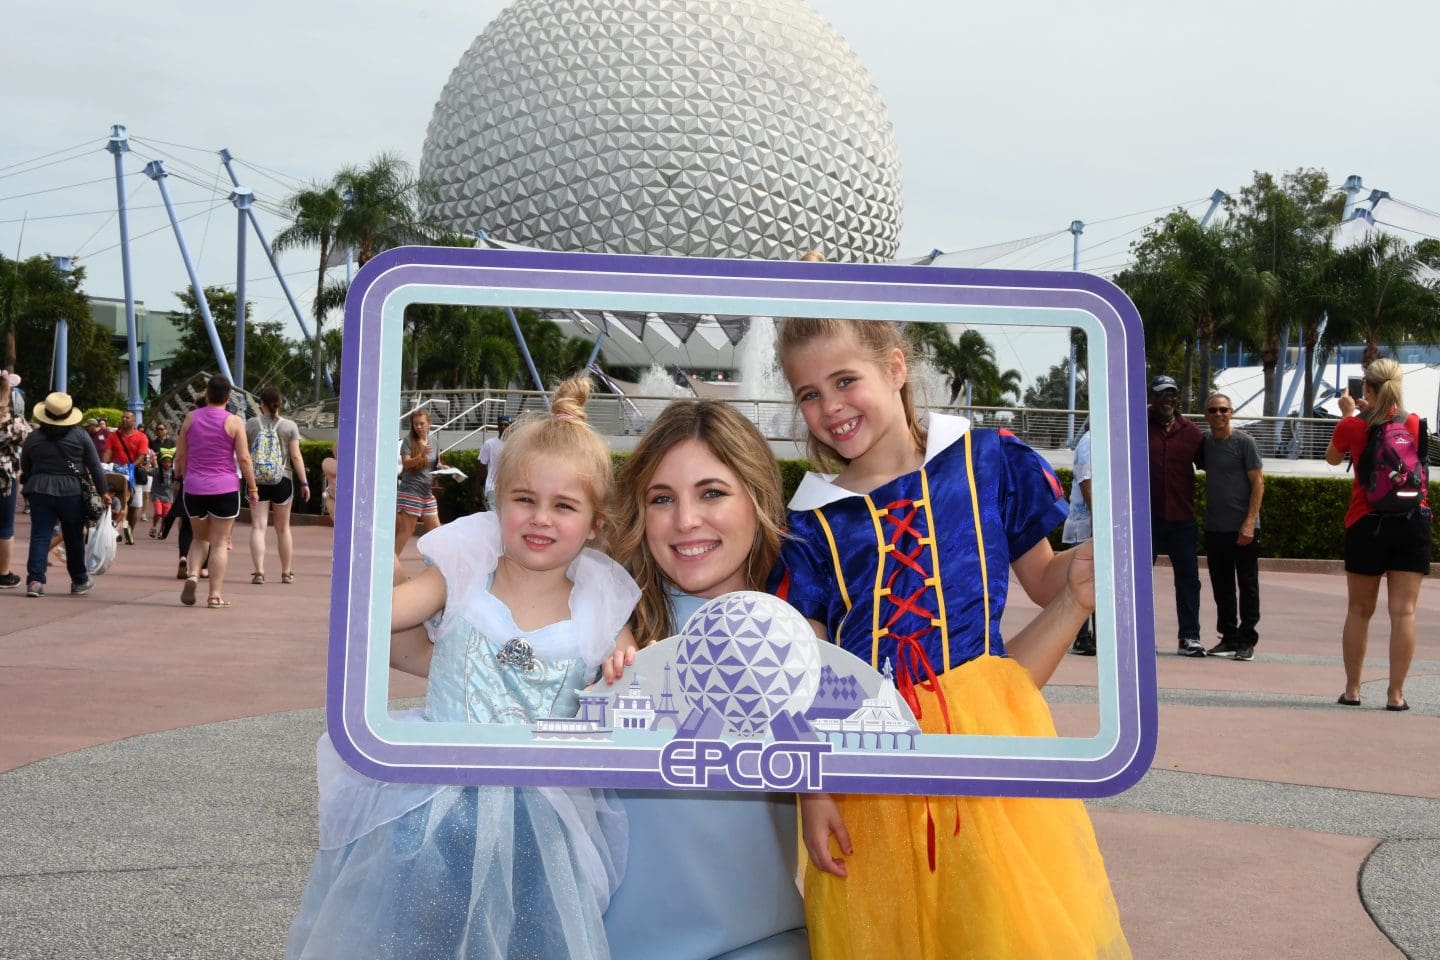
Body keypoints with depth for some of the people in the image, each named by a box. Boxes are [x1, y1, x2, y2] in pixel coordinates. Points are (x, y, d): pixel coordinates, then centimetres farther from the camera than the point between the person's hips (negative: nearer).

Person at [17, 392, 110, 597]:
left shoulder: (32, 437, 3)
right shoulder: (79, 436, -1)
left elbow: (24, 469, 11)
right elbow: (95, 467, 1)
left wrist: (28, 488, 25)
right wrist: (103, 491, 8)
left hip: (39, 490, 1)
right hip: (71, 492, -1)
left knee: (39, 536, 1)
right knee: (74, 538, 12)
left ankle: (34, 580, -11)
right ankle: (79, 580, 24)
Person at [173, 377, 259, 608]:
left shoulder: (191, 418, 4)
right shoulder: (234, 422, -6)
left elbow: (180, 455, 7)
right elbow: (243, 458, -8)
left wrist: (183, 478, 21)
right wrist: (252, 488, 0)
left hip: (194, 488, 3)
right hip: (225, 489, -3)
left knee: (200, 537, 20)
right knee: (219, 542, 3)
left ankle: (192, 574, -5)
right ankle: (215, 595, 0)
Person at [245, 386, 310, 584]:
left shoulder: (251, 424, -1)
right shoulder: (290, 426, -3)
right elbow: (296, 456, -7)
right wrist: (304, 482, -3)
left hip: (257, 480, 0)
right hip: (283, 480, 0)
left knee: (258, 527, -1)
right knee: (283, 528, 12)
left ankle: (259, 571, -13)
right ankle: (287, 572, 20)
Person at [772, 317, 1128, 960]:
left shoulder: (988, 461, 5)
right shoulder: (813, 522, 7)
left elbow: (1043, 579, 15)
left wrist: (1085, 571, -8)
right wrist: (813, 790, -5)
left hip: (987, 736, -1)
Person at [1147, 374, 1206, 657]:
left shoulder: (1191, 432, 9)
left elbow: (1206, 463, 18)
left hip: (1182, 519, 3)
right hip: (1145, 518, -2)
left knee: (1188, 578, 4)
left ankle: (1189, 637, 9)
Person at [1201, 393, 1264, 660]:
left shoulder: (1244, 442, -6)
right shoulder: (1205, 443, 10)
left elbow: (1258, 483, -8)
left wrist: (1249, 522, -15)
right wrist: (1205, 516, 6)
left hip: (1243, 528, -5)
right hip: (1214, 528, 6)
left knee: (1247, 586, 0)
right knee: (1221, 587, 10)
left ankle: (1247, 641, 4)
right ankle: (1228, 637, 20)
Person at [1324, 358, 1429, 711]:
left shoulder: (1352, 426, -3)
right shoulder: (1414, 423, 3)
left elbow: (1332, 457, 17)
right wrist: (1371, 412, 23)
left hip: (1366, 524, -1)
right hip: (1413, 522, 1)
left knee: (1359, 610, 10)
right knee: (1403, 610, -2)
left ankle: (1352, 689, 14)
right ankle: (1395, 693, -5)